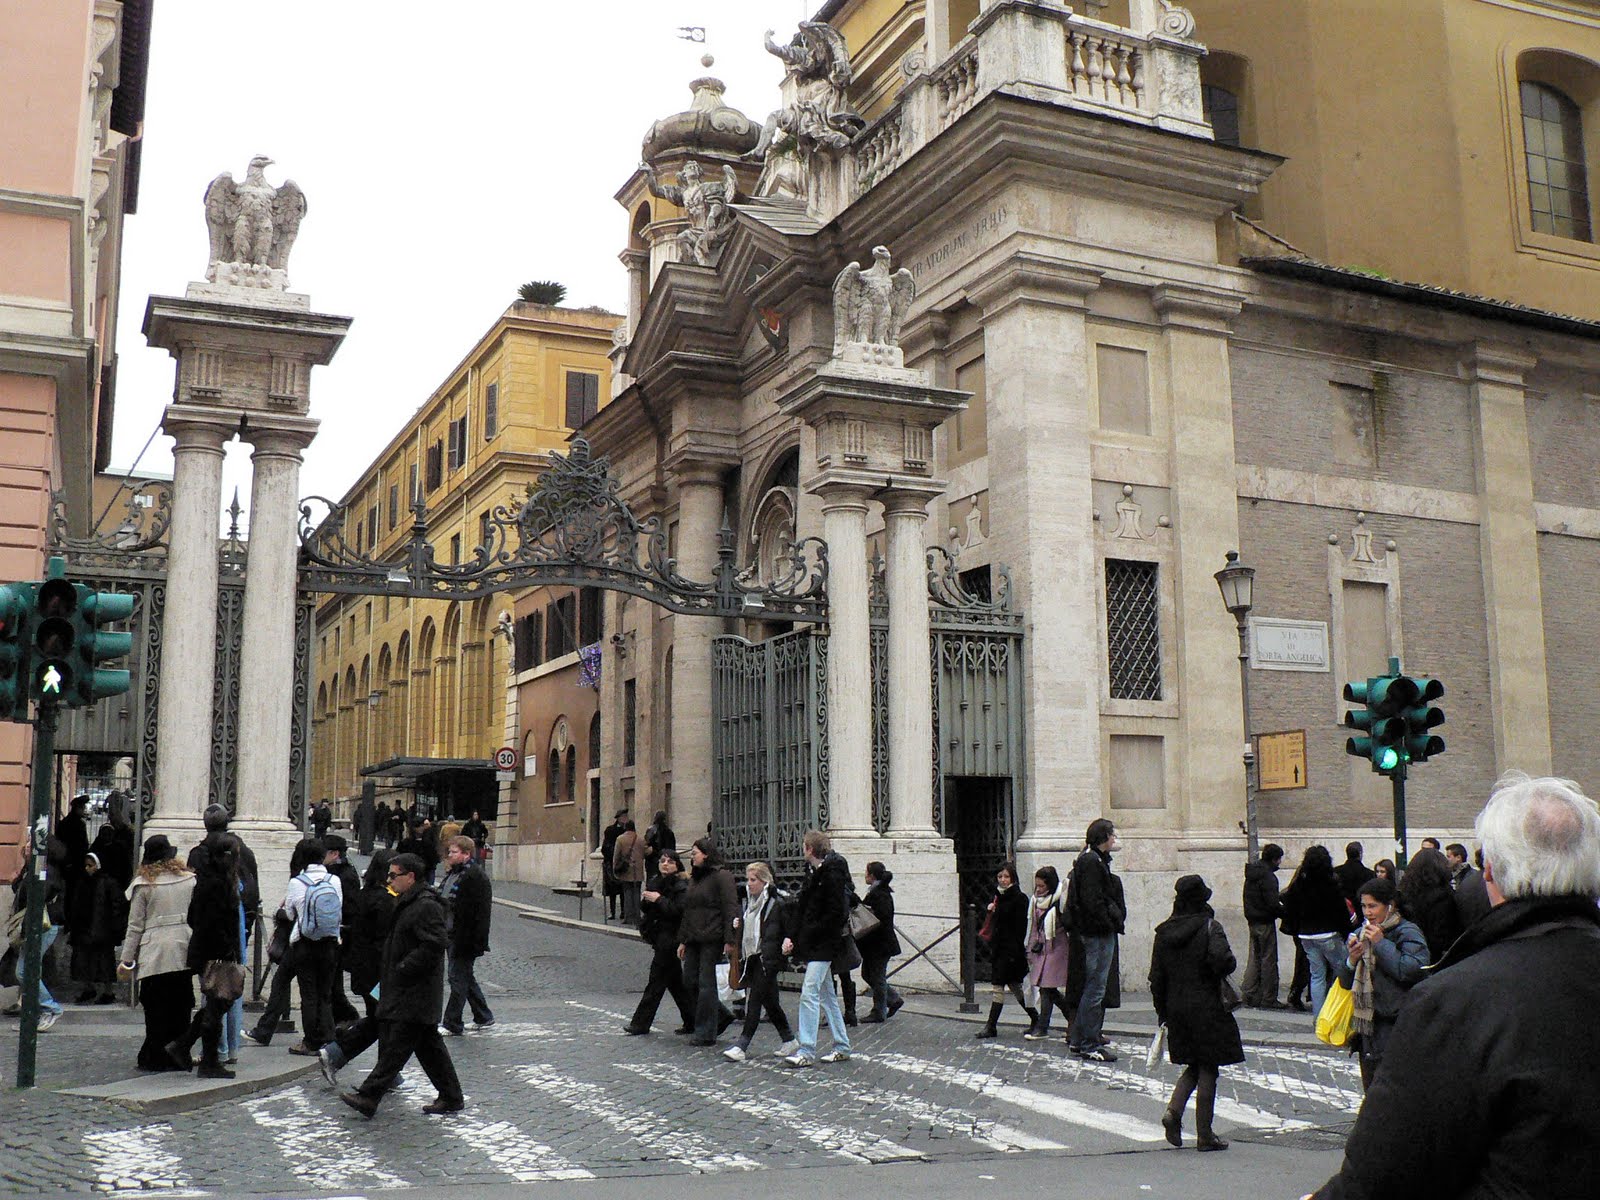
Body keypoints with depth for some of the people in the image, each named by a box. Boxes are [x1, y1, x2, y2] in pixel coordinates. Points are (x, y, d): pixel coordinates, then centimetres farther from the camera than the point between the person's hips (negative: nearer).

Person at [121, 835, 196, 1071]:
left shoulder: (143, 884, -2)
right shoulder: (190, 879, 5)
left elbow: (135, 926, 0)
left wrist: (127, 960, 6)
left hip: (154, 956, -3)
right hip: (184, 953, 3)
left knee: (156, 1009, 4)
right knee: (180, 1009, 9)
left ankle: (156, 1057, 6)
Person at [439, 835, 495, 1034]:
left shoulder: (476, 877, -16)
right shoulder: (452, 874, 14)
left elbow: (483, 912, -20)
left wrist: (479, 942, -22)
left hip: (465, 938, -10)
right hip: (451, 935, 10)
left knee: (458, 978, -4)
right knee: (465, 977, 16)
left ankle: (452, 1023, 3)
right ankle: (483, 1017, 28)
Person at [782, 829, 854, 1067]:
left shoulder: (832, 874, -16)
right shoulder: (813, 872, 12)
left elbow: (836, 914, -19)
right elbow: (802, 908, 14)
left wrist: (805, 938, -16)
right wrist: (792, 937, 2)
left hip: (823, 944, -10)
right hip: (813, 943, 10)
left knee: (809, 993, -12)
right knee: (826, 994, 14)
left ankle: (806, 1052, -11)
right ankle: (842, 1047, 22)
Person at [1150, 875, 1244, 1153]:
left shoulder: (1164, 931, 4)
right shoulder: (1210, 927, -10)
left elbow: (1157, 976, 6)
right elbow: (1221, 960, -27)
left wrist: (1162, 1011, 14)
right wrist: (1229, 963, -4)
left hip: (1176, 1008, 5)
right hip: (1206, 1007, -5)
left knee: (1194, 1065, 19)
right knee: (1208, 1069, 4)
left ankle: (1174, 1110, -3)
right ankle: (1204, 1135, 8)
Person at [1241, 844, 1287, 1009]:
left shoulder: (1251, 874, 11)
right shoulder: (1268, 876, -18)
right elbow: (1272, 904, -22)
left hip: (1252, 921, 9)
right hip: (1265, 922, -8)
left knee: (1254, 958, 13)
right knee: (1269, 960, -1)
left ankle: (1250, 995, 13)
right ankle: (1269, 998, 3)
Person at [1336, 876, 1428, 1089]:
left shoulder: (1407, 933, -6)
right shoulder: (1361, 934, 13)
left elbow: (1414, 970, -24)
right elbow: (1346, 983, 16)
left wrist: (1381, 944, -18)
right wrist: (1351, 961, -5)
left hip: (1395, 1025, -7)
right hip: (1366, 1024, 7)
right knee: (1371, 1088, 14)